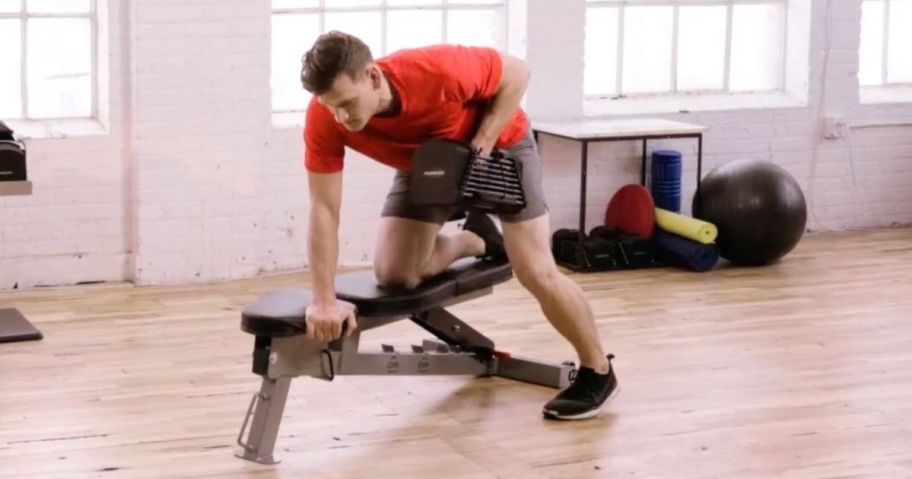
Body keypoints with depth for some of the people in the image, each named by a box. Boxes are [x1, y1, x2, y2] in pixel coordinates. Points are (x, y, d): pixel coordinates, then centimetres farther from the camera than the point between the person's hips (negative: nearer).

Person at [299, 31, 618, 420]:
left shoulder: (439, 70, -42)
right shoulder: (323, 118, -33)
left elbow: (516, 74, -22)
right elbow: (324, 209, -28)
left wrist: (481, 145, -30)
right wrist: (324, 300, -34)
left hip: (499, 145, -4)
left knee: (536, 272, -11)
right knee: (393, 275, -6)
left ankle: (597, 371, 11)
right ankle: (477, 241, 24)